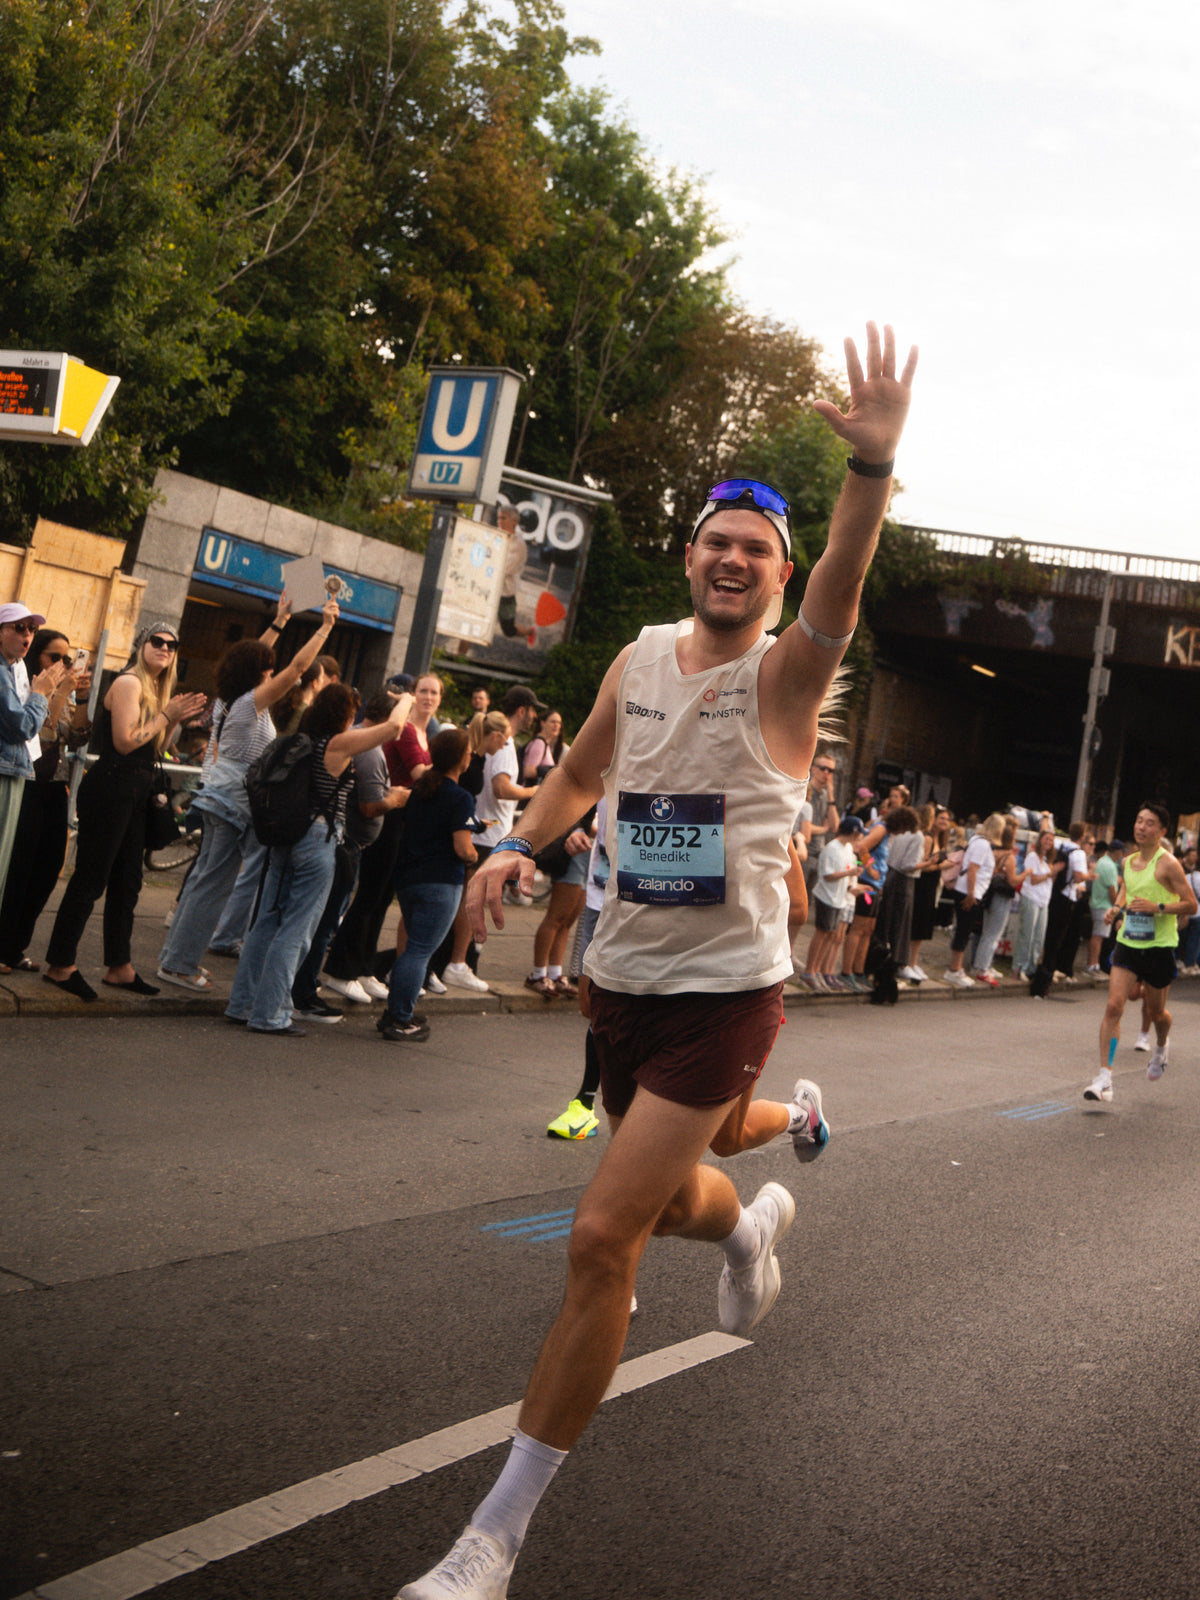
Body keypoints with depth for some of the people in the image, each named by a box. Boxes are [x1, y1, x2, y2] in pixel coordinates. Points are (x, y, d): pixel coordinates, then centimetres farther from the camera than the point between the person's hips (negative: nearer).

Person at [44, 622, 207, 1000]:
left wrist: (176, 720, 5)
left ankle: (119, 966, 21)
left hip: (134, 794, 10)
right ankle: (60, 965, 3)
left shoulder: (156, 690, 16)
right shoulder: (129, 683, -11)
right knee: (90, 879, -5)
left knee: (126, 883, 13)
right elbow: (125, 741, -20)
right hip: (110, 789, -10)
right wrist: (166, 715, -13)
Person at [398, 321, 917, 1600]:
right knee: (670, 1195, 23)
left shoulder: (786, 672, -10)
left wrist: (871, 465, -49)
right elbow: (581, 773, 19)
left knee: (602, 1237, -11)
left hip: (725, 989, -6)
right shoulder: (639, 660, 5)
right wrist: (517, 847, 1)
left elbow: (842, 582, -32)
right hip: (624, 974, 6)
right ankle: (753, 1221, 64)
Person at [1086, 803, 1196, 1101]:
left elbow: (1191, 906, -12)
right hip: (1128, 943, 4)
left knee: (1155, 1012, 11)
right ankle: (1104, 1078, -12)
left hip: (1159, 947, -4)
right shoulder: (1128, 862, 7)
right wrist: (1117, 907, 7)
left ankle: (1161, 1046, 48)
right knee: (1113, 1006, -11)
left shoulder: (1167, 864, -11)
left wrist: (1158, 908, -24)